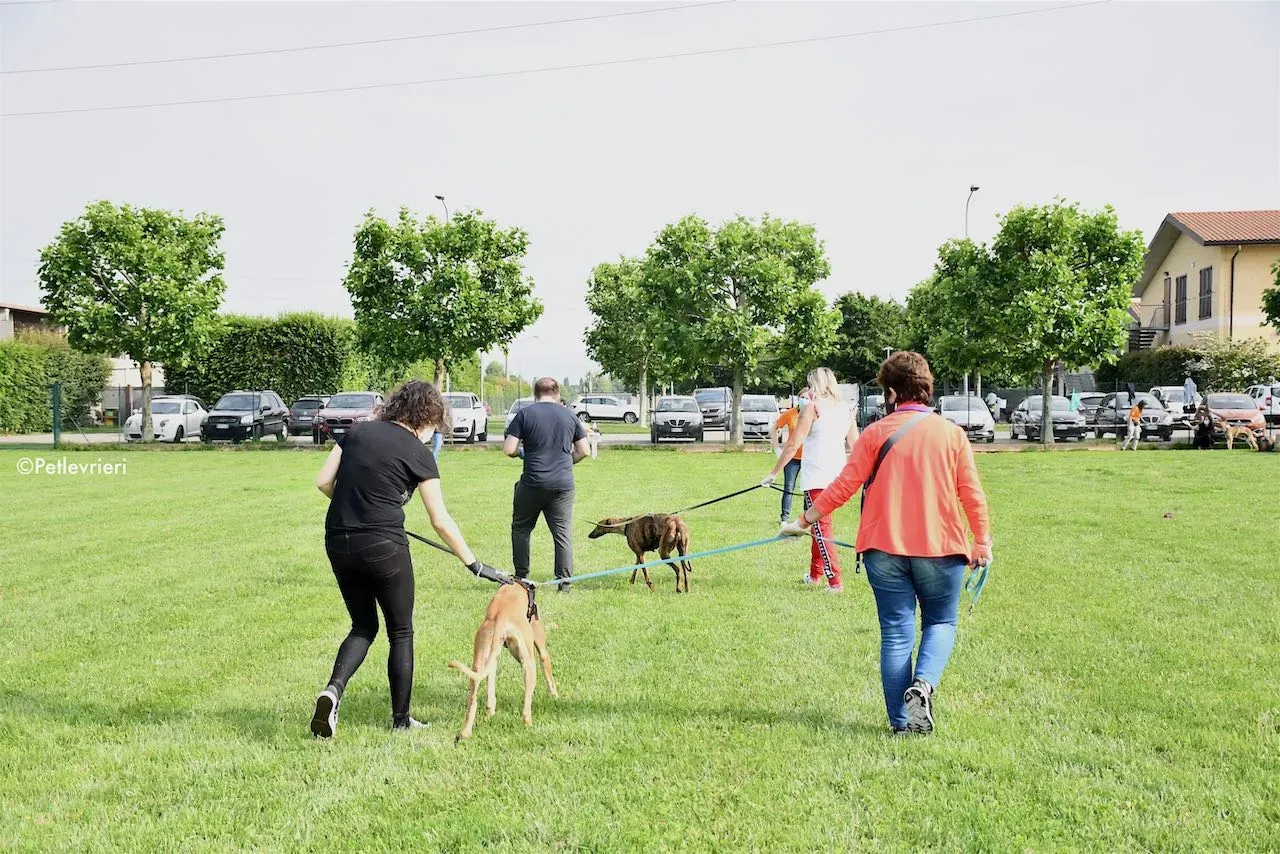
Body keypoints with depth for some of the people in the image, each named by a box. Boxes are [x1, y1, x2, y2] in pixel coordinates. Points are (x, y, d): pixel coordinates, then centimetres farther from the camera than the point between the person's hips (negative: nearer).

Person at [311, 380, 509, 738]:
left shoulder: (358, 431, 9)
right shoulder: (417, 452, -4)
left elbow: (323, 482, 5)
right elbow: (441, 521, -2)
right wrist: (476, 565, 5)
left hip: (338, 544, 5)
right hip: (383, 547, -5)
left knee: (364, 626, 21)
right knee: (401, 633, 13)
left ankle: (333, 688, -4)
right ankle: (400, 719, 20)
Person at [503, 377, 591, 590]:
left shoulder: (525, 414, -2)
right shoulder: (569, 415, 6)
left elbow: (508, 449, -7)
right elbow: (584, 451, 7)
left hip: (532, 483, -2)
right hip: (563, 484, 2)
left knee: (521, 528, 15)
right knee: (563, 533, 7)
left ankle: (521, 577, 17)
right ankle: (564, 581, 4)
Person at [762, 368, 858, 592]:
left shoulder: (812, 408, -9)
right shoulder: (845, 408, 9)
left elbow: (792, 445, -11)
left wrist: (774, 473, -6)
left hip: (816, 477, -7)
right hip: (837, 476, 7)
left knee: (822, 529, -4)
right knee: (819, 525, 19)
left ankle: (835, 581, -8)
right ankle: (815, 574, 29)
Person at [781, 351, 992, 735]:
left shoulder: (875, 433, -1)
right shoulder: (952, 433, 1)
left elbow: (844, 485, -2)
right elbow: (972, 493, 0)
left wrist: (804, 520, 7)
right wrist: (983, 541, 9)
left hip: (885, 548, 0)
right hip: (939, 547, 0)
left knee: (896, 632, 7)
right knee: (941, 623, 16)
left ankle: (902, 721, 6)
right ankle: (923, 684, -12)